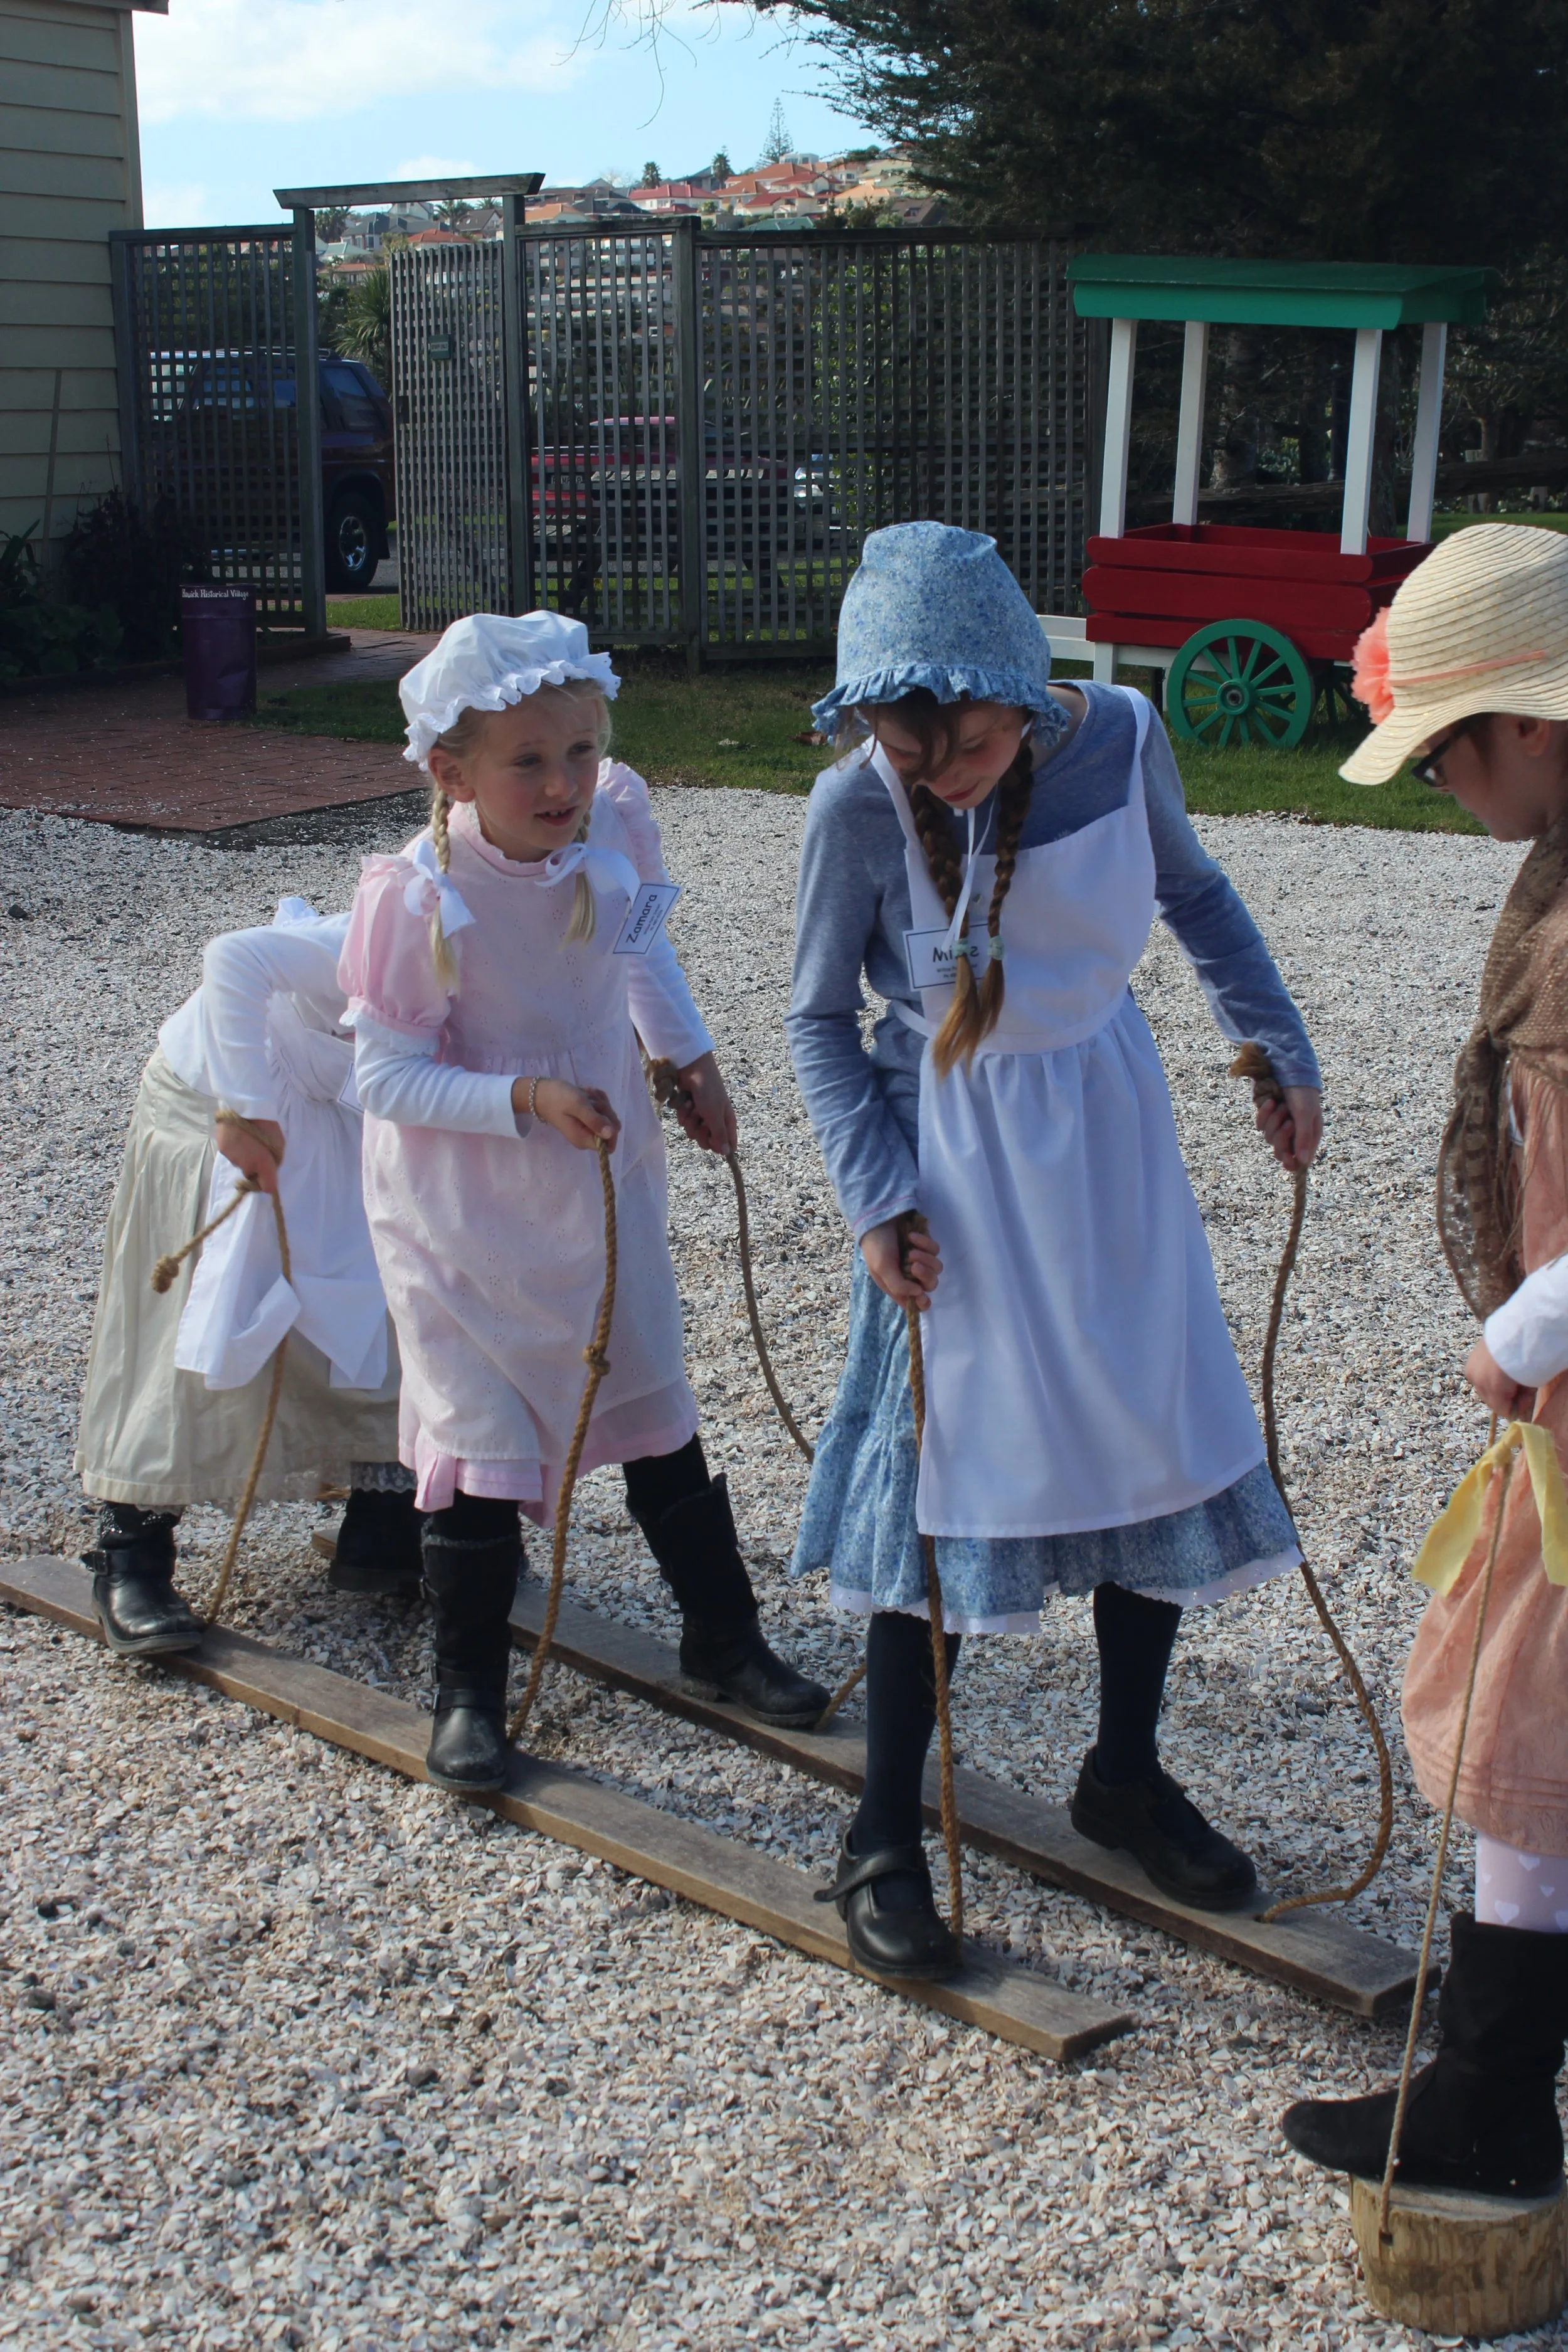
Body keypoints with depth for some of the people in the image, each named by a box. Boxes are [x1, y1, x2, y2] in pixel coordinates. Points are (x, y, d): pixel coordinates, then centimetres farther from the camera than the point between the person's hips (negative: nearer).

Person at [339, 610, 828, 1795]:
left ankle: (723, 1637, 33)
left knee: (658, 1416, 15)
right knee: (481, 1447, 1)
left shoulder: (617, 820, -14)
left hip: (602, 1184, 4)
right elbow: (387, 1078, -20)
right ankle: (469, 1692, 20)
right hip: (462, 1215, -4)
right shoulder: (415, 900, -27)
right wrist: (528, 1098, -30)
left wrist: (691, 1057, 12)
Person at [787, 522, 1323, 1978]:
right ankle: (883, 1839, 15)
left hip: (1110, 1130, 4)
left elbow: (1193, 893, 9)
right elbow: (820, 1022, -7)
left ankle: (1125, 1775, 32)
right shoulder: (858, 807, -20)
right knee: (942, 1486, -1)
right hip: (953, 1160, -4)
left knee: (1159, 1453, 10)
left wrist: (1278, 1051, 10)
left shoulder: (1117, 739, -12)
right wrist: (875, 1198, -16)